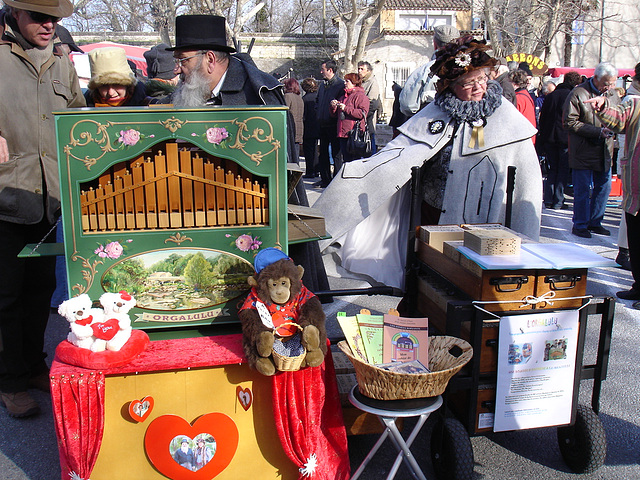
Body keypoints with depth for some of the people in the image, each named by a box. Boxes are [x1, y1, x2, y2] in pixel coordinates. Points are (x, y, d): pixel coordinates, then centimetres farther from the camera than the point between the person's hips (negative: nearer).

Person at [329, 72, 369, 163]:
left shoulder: (361, 96, -2)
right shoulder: (343, 96, 22)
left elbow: (363, 113, -17)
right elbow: (335, 115, 26)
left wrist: (346, 108, -16)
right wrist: (334, 107, 4)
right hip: (343, 133, 8)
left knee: (354, 159, -8)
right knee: (345, 159, 9)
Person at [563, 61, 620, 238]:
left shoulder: (613, 94, 10)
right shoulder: (578, 94, -10)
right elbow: (570, 122, -13)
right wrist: (598, 131, -17)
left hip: (605, 151, 6)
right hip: (583, 150, -6)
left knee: (604, 187, 11)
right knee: (583, 189, -1)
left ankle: (595, 222, 25)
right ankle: (580, 225, 12)